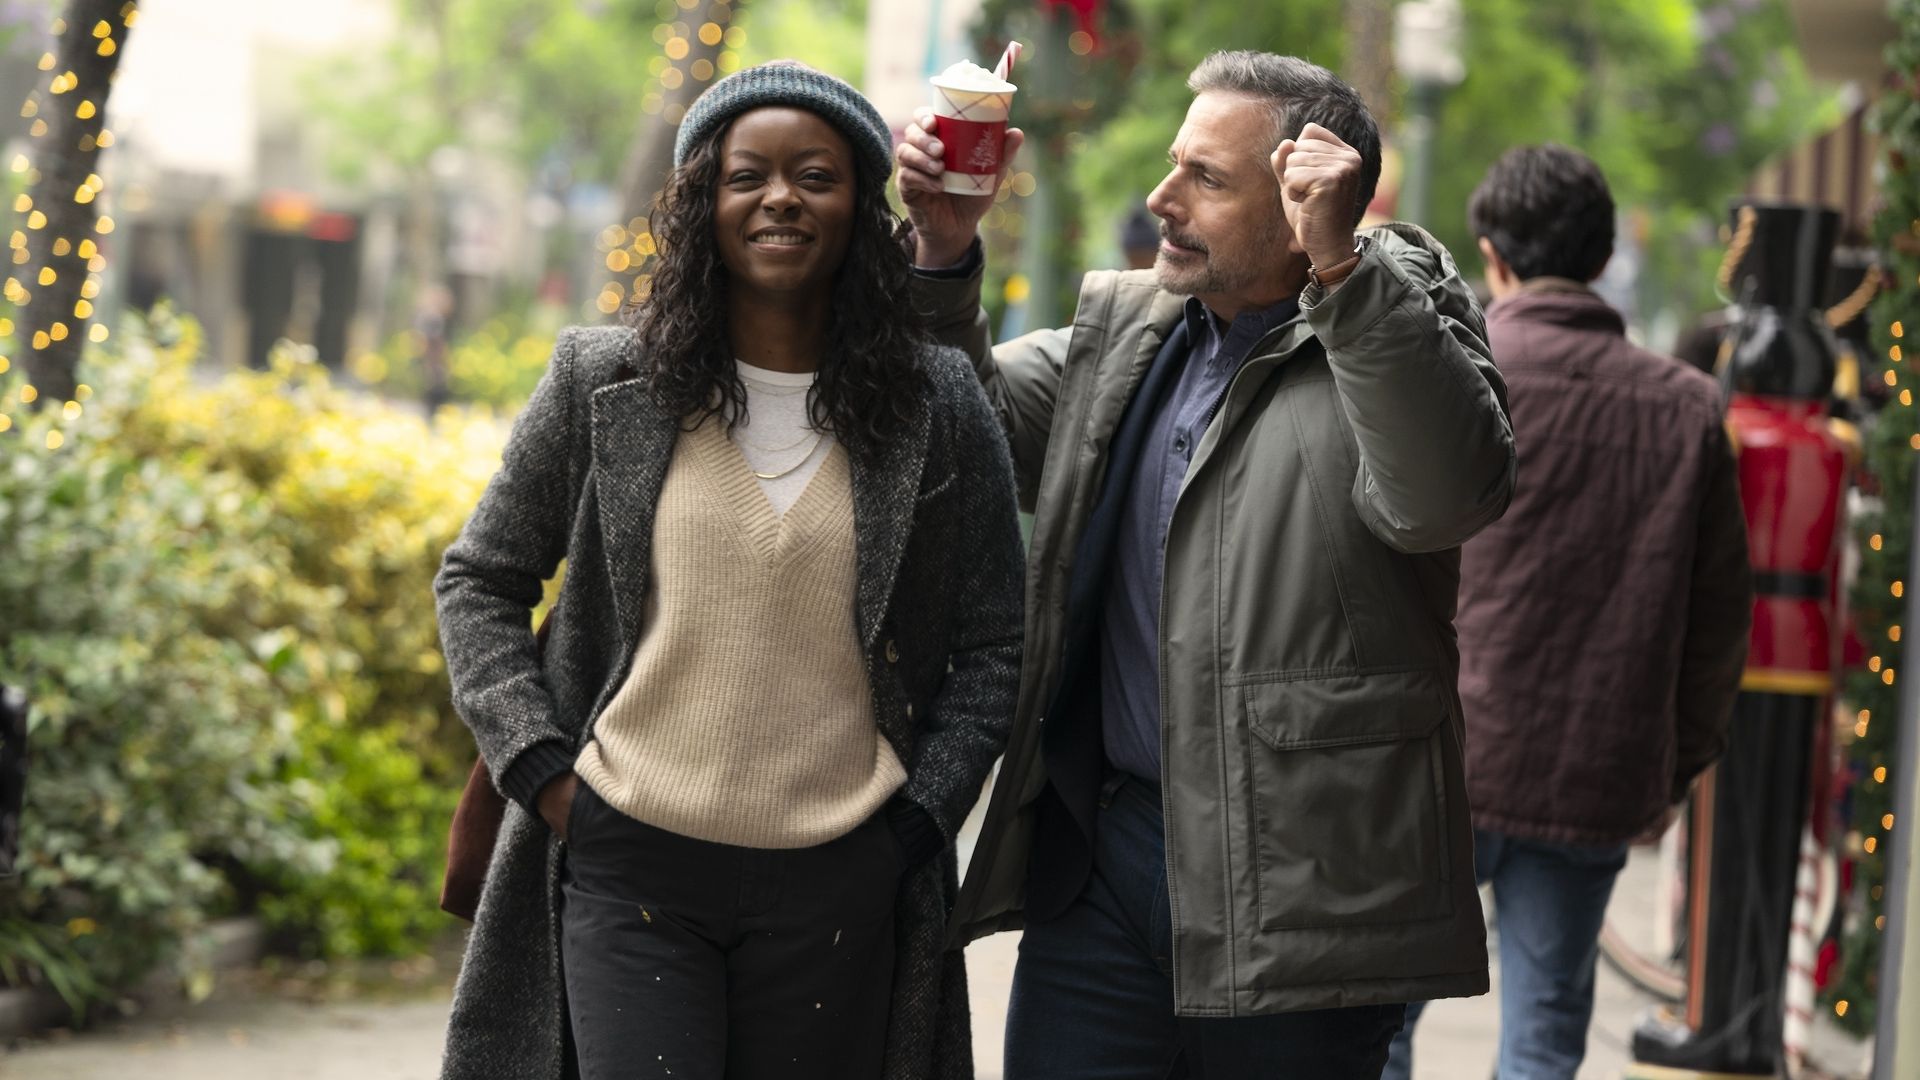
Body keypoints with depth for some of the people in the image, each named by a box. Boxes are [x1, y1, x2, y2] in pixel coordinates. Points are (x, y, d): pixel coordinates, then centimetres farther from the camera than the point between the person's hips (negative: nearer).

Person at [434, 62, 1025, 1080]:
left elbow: (989, 651, 9)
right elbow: (478, 583, 11)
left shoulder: (939, 407, 4)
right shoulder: (603, 384, 4)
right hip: (627, 866, 0)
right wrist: (538, 766, 0)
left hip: (838, 883, 1)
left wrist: (918, 823, 0)